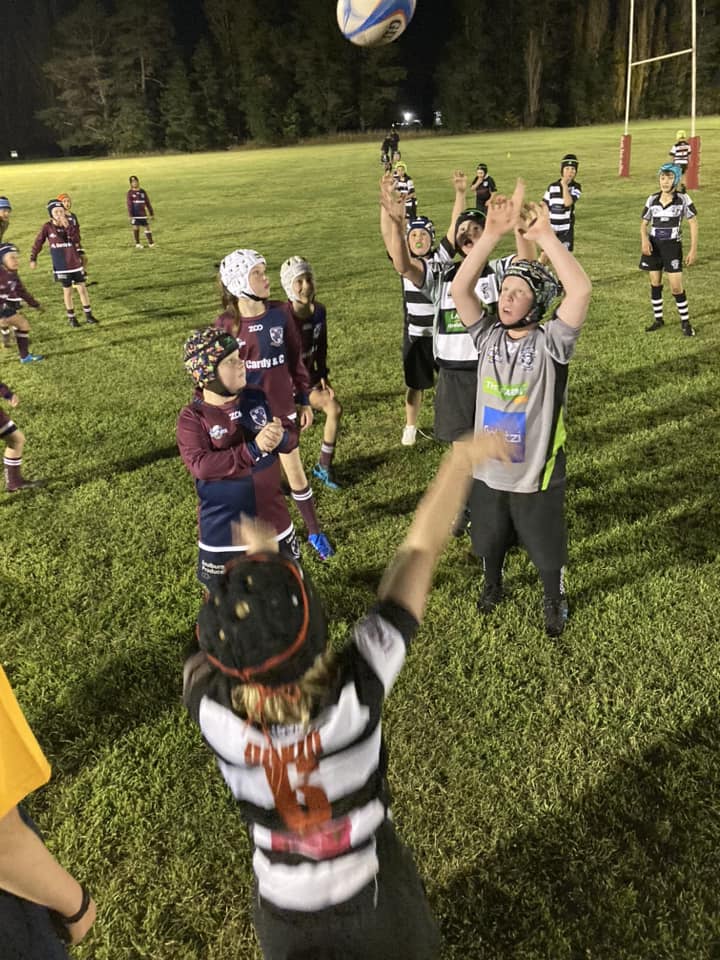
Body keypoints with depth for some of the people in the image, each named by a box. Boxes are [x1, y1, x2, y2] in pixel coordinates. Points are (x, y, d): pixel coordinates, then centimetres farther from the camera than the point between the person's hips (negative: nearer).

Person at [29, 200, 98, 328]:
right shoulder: (47, 227, -8)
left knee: (82, 288, 5)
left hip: (75, 264, 2)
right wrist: (33, 259, 1)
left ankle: (88, 315, 16)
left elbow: (77, 240, -16)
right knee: (67, 291, 6)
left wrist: (68, 226, -26)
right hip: (61, 267, -2)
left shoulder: (69, 224, -2)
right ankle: (71, 318, 18)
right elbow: (38, 243, 0)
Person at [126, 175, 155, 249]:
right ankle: (137, 244, 12)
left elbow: (148, 203, 11)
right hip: (135, 214, -2)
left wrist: (151, 213, 11)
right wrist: (130, 215, -15)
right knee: (136, 228, 2)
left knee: (146, 227, 0)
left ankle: (151, 243, 7)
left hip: (143, 214, 2)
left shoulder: (143, 192, 6)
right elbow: (129, 205, -7)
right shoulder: (130, 193, -3)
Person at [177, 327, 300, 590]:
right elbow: (200, 465, -27)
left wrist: (280, 437, -25)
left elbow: (291, 438, 0)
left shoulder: (257, 398, -2)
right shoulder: (192, 417, -15)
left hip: (271, 517, 4)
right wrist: (253, 450, -32)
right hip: (223, 527, -4)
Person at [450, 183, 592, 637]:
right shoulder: (488, 334, -7)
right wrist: (493, 232, -27)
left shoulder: (550, 342, -17)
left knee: (547, 545, 19)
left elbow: (580, 291, -33)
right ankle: (493, 583, 55)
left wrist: (545, 234, -33)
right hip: (488, 468, 3)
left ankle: (554, 600, 46)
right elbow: (460, 288, -19)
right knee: (490, 536, 26)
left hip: (536, 473, -3)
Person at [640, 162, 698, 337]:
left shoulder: (683, 199, -7)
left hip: (672, 246, -3)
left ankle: (685, 321, 9)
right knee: (655, 283, 10)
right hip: (653, 245, 3)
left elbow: (693, 223, -3)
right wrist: (644, 239, -13)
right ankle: (658, 319, 24)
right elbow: (644, 223, 8)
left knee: (676, 286, -7)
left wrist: (693, 249, -8)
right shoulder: (652, 199, 1)